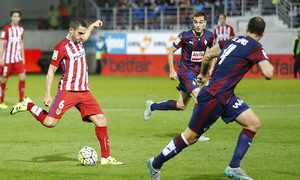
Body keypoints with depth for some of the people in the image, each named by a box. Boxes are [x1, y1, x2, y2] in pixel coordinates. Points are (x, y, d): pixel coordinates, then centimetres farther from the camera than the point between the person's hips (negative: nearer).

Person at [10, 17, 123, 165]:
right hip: (67, 90, -7)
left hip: (84, 92, 7)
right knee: (50, 122, -14)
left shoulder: (78, 41, 14)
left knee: (101, 120, -4)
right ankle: (28, 105, 12)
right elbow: (51, 71, -7)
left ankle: (105, 157, 2)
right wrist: (48, 94, -11)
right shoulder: (61, 47, -8)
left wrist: (93, 25, 53)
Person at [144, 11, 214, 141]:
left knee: (181, 106, 13)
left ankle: (152, 106, 33)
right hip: (185, 71, -6)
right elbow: (171, 51, -5)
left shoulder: (209, 36, -3)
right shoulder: (185, 36, -16)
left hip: (196, 72, 6)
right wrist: (172, 71, -9)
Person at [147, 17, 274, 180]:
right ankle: (156, 163, 17)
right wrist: (267, 63, 1)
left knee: (253, 123, 3)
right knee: (191, 137, 3)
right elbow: (268, 74, -22)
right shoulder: (255, 47, -13)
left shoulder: (234, 40, 11)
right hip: (213, 97, -9)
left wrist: (203, 74, 40)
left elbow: (208, 54, 23)